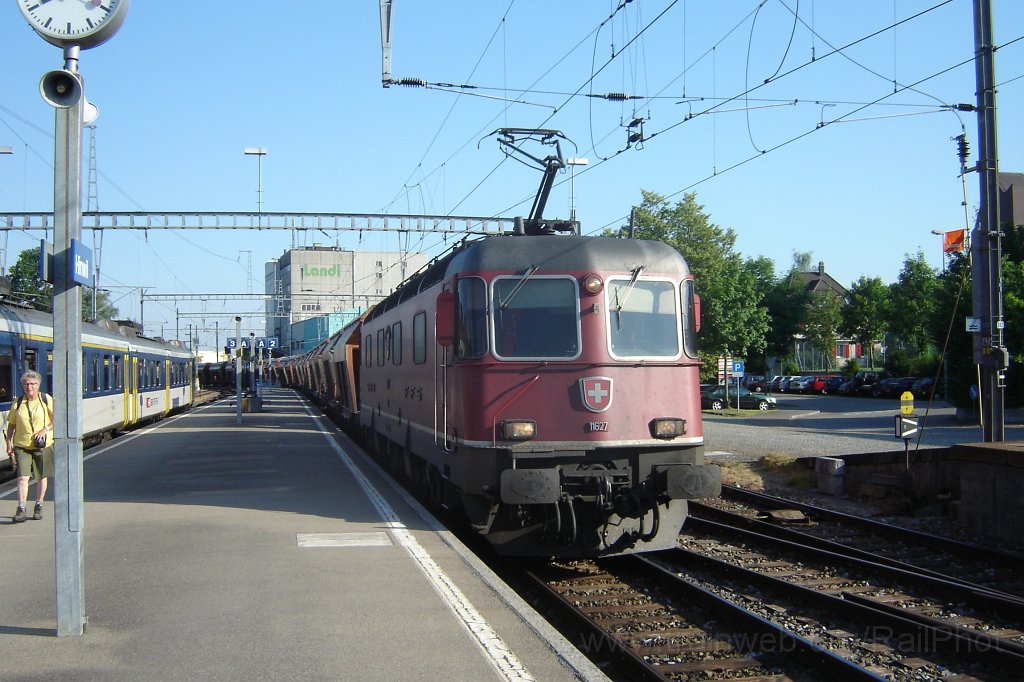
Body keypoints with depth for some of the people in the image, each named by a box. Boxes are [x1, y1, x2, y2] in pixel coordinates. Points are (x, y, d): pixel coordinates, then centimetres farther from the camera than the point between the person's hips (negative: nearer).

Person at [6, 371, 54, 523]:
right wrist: (9, 442, 2)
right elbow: (11, 424, 9)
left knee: (41, 477, 10)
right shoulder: (17, 403, 3)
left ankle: (38, 507, 25)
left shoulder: (47, 400, -1)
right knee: (22, 477, -10)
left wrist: (46, 429, -16)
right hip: (21, 445, 0)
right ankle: (21, 510, -9)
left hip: (43, 446, 0)